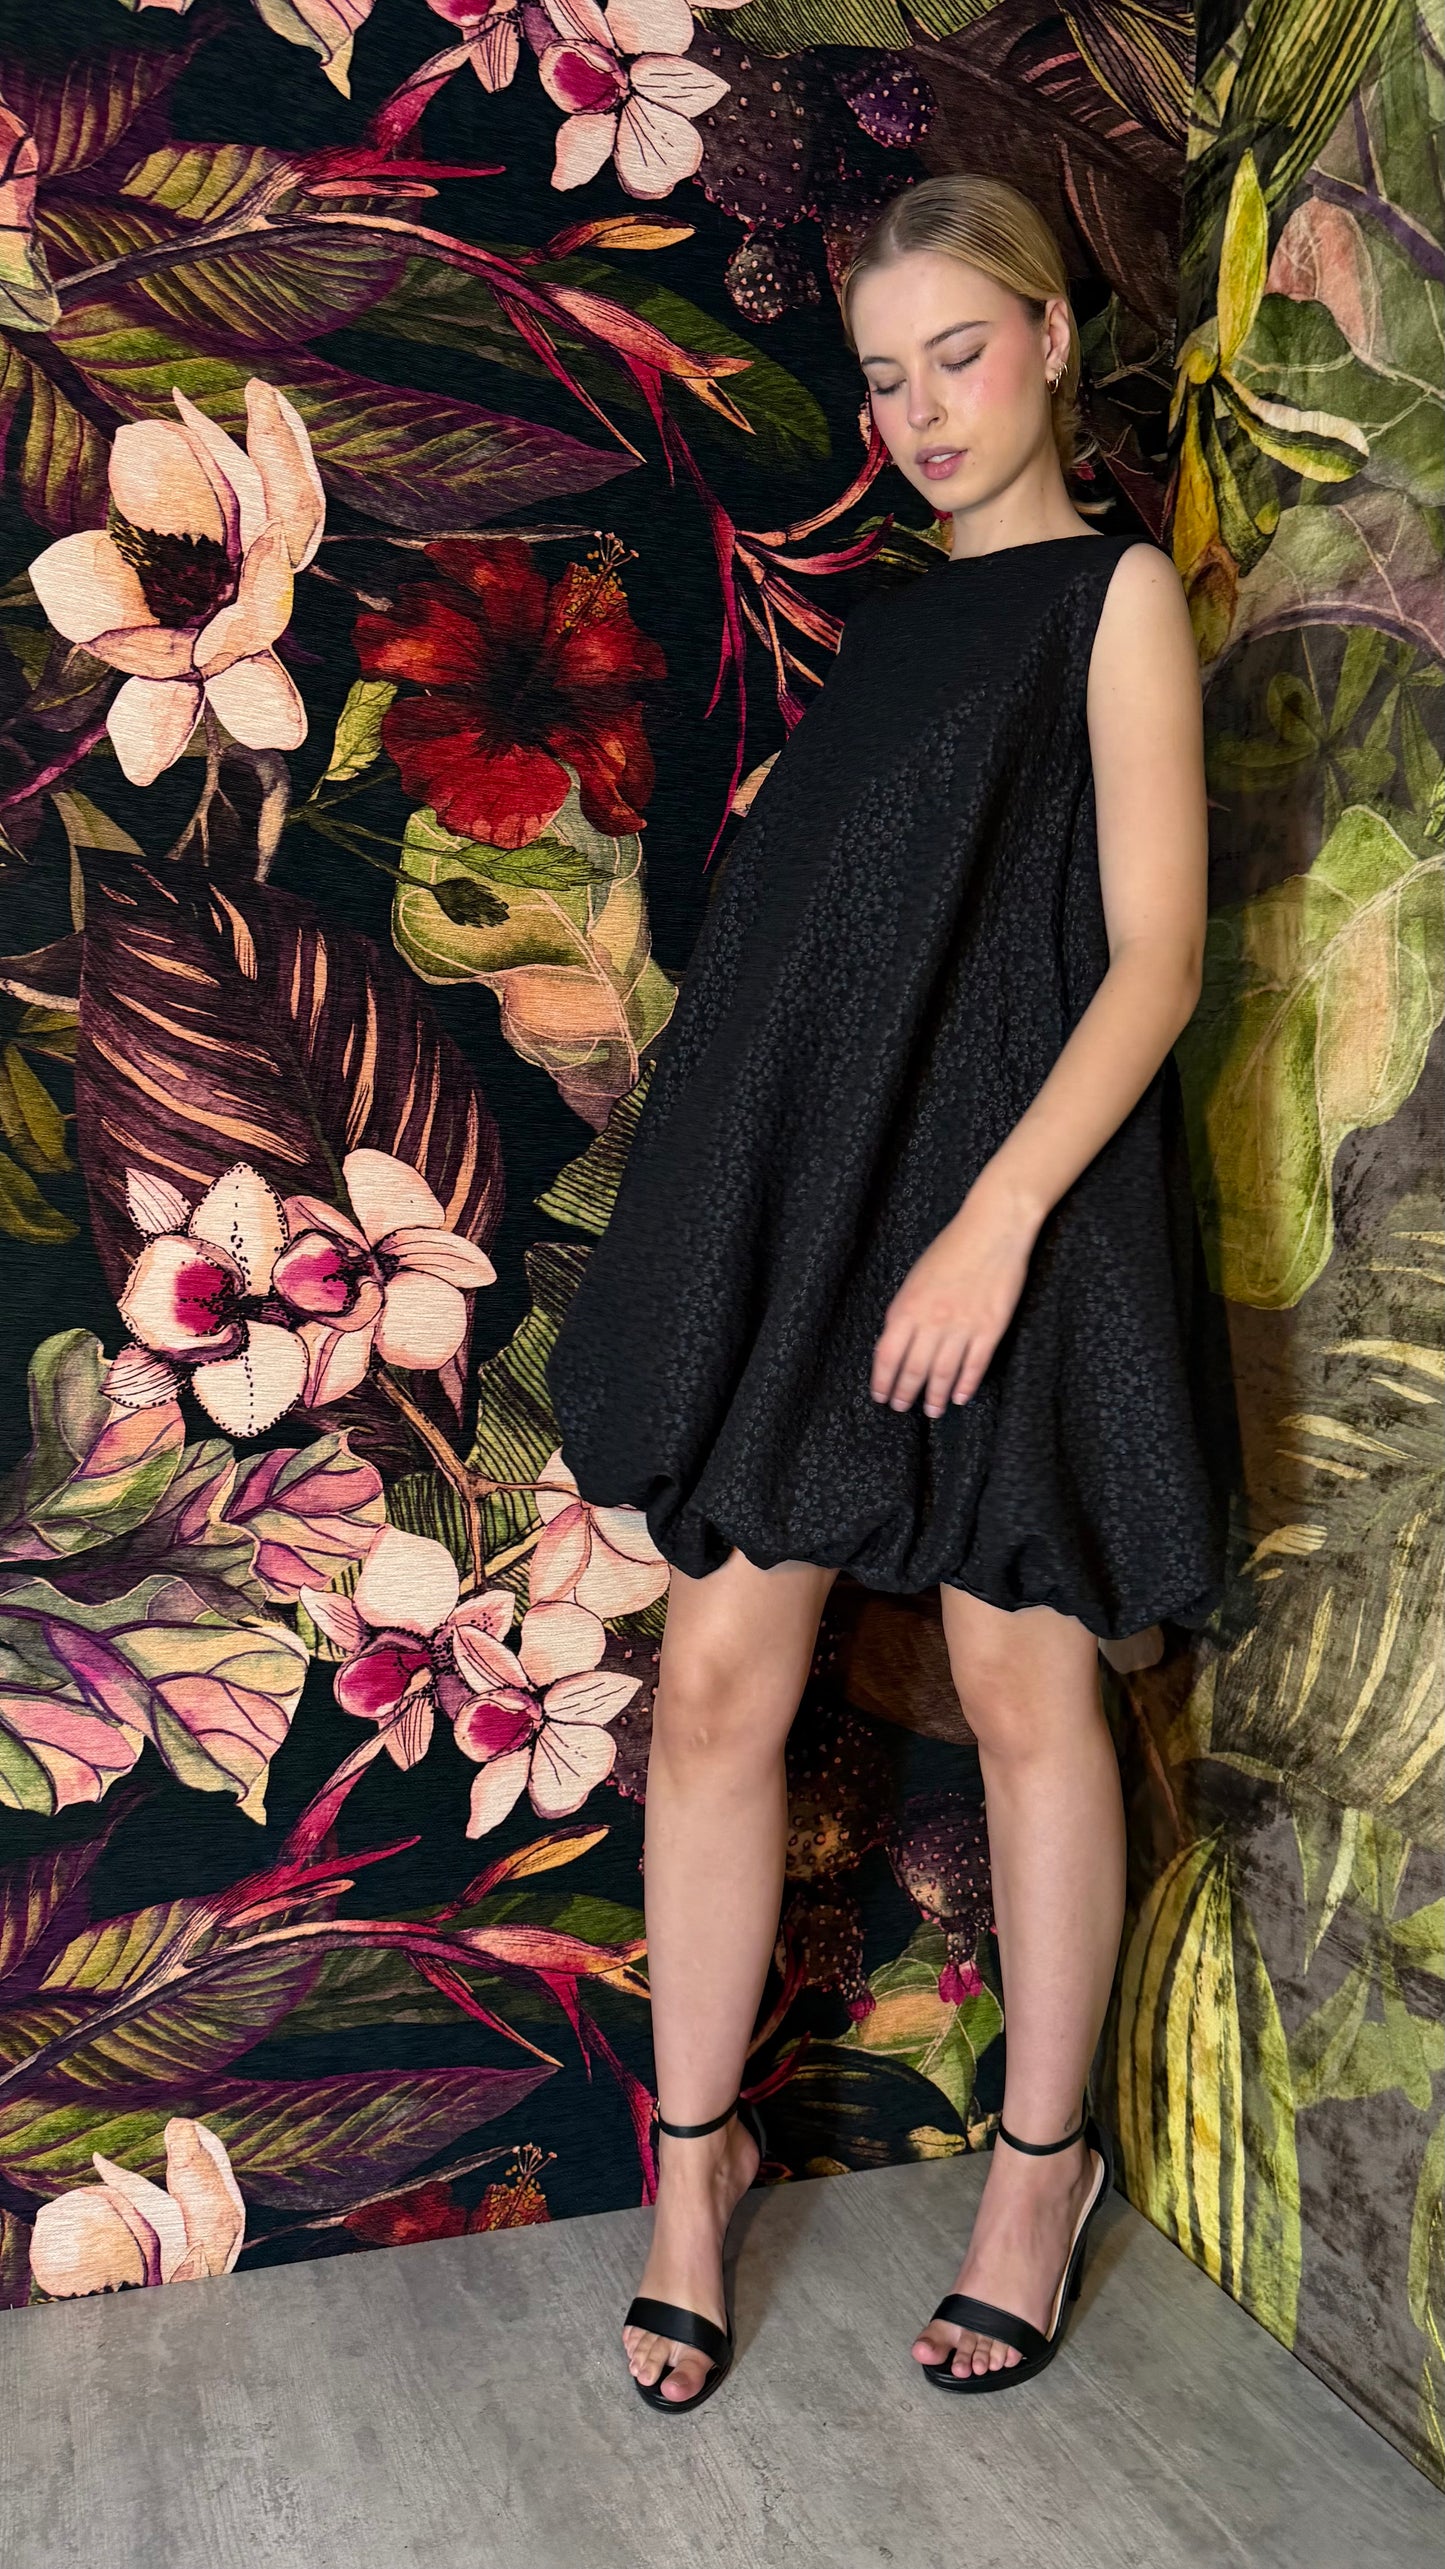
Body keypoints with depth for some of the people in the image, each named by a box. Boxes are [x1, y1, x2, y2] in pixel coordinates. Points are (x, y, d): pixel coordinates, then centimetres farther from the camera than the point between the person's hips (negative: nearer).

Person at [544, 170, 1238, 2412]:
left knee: (1024, 1692, 4)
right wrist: (726, 1204, 11)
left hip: (1006, 1197, -5)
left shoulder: (1118, 595, 2)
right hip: (797, 1206, 6)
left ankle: (1043, 2161, 23)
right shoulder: (891, 629, 20)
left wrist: (995, 1220, -18)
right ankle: (695, 2150, 20)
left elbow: (1155, 959, -8)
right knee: (718, 1679, 3)